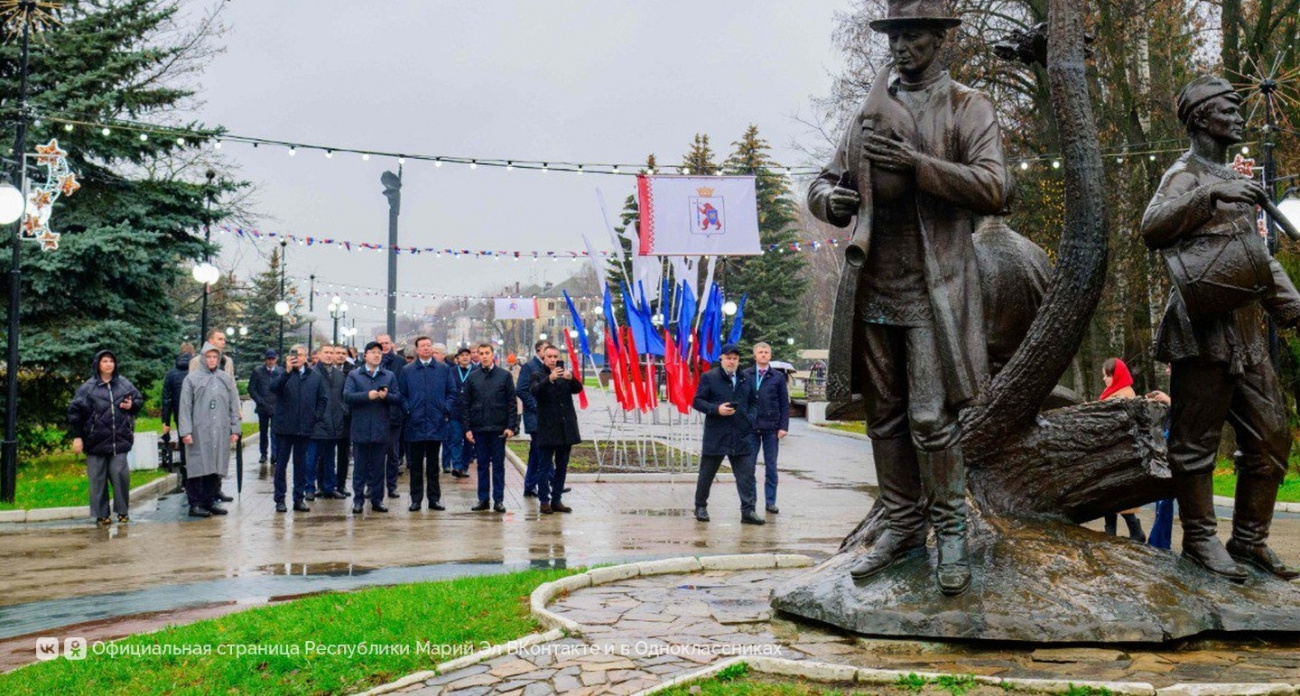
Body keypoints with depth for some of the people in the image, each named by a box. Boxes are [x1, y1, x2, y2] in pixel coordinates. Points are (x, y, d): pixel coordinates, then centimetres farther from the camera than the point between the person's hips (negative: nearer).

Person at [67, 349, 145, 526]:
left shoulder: (124, 384, 7)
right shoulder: (88, 387, -1)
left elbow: (140, 399, 20)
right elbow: (75, 411, -2)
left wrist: (132, 405, -3)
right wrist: (77, 436, -6)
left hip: (120, 439, 2)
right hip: (96, 441, -1)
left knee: (120, 474, -2)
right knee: (98, 478, 3)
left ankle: (123, 511, 11)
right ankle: (101, 515, 10)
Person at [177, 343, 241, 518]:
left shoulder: (227, 379, 11)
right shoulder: (192, 379, 1)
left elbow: (234, 405, 12)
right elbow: (185, 407, -1)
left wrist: (235, 429, 6)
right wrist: (185, 431, -8)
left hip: (221, 432, 3)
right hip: (198, 431, -3)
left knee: (216, 468, 5)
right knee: (198, 467, -2)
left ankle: (210, 501, 14)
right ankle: (195, 504, 3)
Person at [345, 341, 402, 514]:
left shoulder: (390, 376, 11)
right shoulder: (354, 375, 7)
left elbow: (398, 399, 4)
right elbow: (347, 396, -7)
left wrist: (386, 396, -16)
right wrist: (367, 395, -18)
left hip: (381, 429, 1)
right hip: (360, 428, -1)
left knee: (378, 467, 6)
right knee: (360, 467, 3)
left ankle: (377, 500, 11)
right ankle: (358, 500, 9)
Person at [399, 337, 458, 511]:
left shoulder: (444, 369, 7)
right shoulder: (407, 371, 6)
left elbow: (452, 392, 9)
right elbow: (401, 394, 7)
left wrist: (446, 409, -4)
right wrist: (408, 410, -7)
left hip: (436, 423, 0)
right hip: (415, 423, 0)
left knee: (433, 464, 8)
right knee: (415, 464, 5)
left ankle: (434, 498, 14)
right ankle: (416, 499, 10)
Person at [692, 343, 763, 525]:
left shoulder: (746, 379, 11)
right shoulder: (709, 377, -2)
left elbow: (754, 402, 20)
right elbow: (697, 401, -4)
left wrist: (750, 418, 3)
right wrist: (716, 409, -17)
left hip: (742, 435, 3)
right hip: (715, 435, -3)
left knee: (746, 474, -3)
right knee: (707, 473, 9)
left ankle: (748, 511, -2)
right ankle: (700, 507, 24)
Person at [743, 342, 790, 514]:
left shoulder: (778, 377, 4)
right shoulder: (745, 376, 3)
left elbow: (785, 404, 4)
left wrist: (784, 426, -3)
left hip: (771, 428, 0)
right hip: (750, 427, 0)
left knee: (771, 466, 6)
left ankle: (770, 502, 12)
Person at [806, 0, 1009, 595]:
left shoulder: (968, 109, 3)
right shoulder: (868, 115, 17)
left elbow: (993, 187, -10)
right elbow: (822, 184, 18)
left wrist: (914, 164, -20)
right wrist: (831, 199, -7)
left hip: (934, 287, -5)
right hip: (872, 286, 5)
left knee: (931, 418, -9)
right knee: (884, 417, 8)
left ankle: (951, 534, 4)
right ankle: (902, 528, 18)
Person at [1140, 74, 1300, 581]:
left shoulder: (1231, 181, 23)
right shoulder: (1185, 174, -3)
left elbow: (1259, 254, 28)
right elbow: (1152, 228, -23)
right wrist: (1210, 194, -29)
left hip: (1246, 329, 9)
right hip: (1205, 328, -9)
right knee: (1197, 438, -3)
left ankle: (1250, 540, 18)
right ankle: (1199, 539, 5)